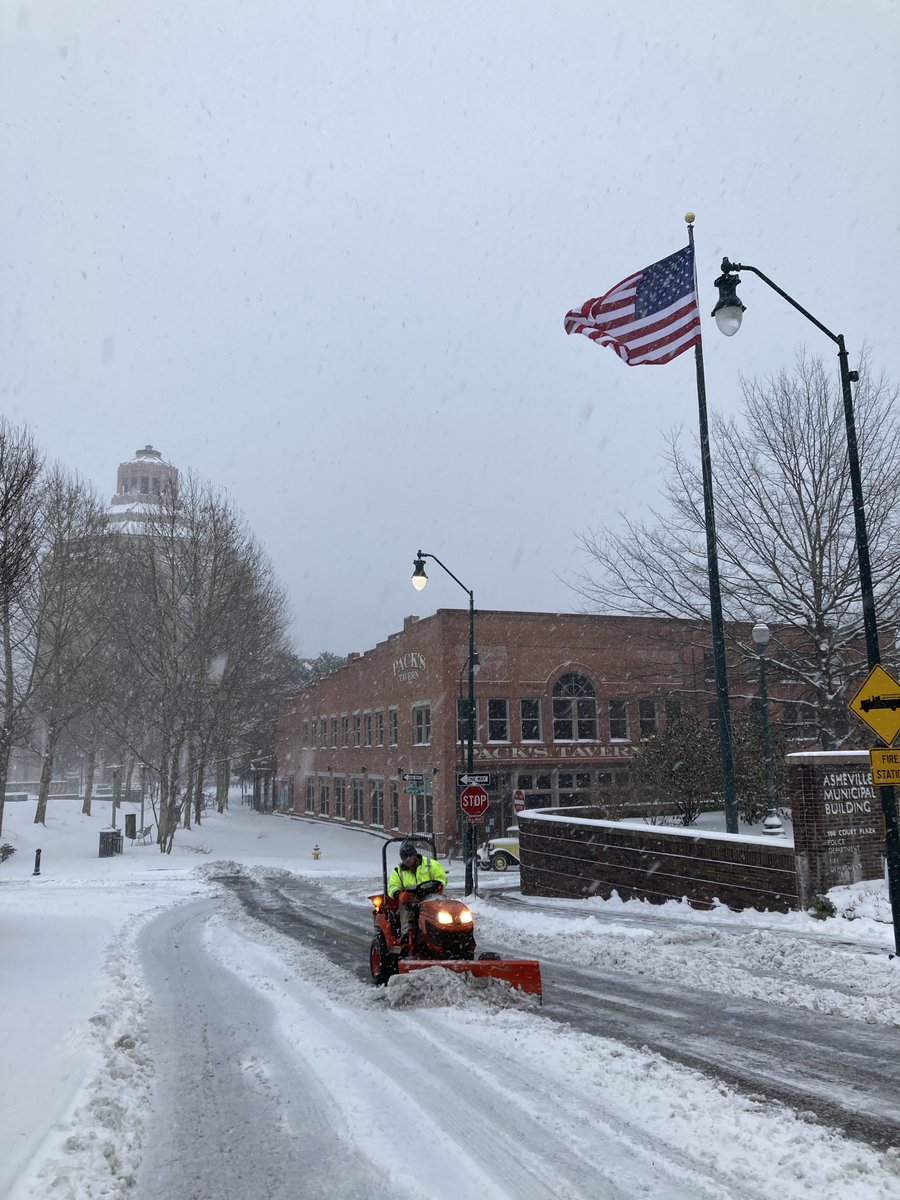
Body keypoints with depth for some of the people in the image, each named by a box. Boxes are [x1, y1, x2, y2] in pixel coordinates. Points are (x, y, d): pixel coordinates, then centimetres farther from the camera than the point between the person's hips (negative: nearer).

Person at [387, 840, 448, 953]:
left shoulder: (430, 864, 12)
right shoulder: (398, 871, 18)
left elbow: (442, 877, 9)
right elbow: (392, 886, 7)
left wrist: (439, 886, -15)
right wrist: (399, 894, -16)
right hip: (410, 899, 1)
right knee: (406, 906, -33)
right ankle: (407, 936, -41)